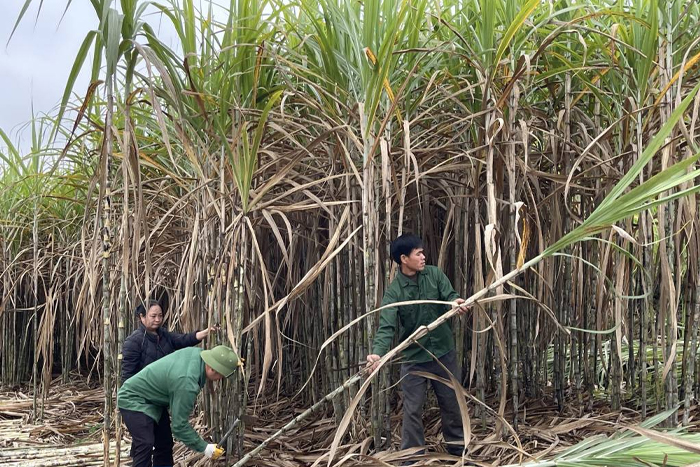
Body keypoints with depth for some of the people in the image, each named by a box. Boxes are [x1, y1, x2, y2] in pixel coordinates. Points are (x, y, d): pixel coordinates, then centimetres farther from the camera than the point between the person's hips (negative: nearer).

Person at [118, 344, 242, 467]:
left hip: (153, 401, 10)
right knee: (146, 445, -23)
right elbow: (180, 425, -30)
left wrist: (232, 363, 8)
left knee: (165, 444, 8)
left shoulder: (197, 352, -13)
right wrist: (204, 447, -22)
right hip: (133, 399, -10)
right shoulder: (187, 383, -36)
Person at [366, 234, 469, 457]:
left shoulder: (434, 274, -5)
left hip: (444, 352, 3)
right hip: (413, 358, -3)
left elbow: (450, 296, -16)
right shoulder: (394, 291, -16)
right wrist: (377, 353, -44)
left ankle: (457, 448, 35)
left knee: (452, 404, 16)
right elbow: (386, 327, -25)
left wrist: (457, 302, -42)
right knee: (413, 410, 2)